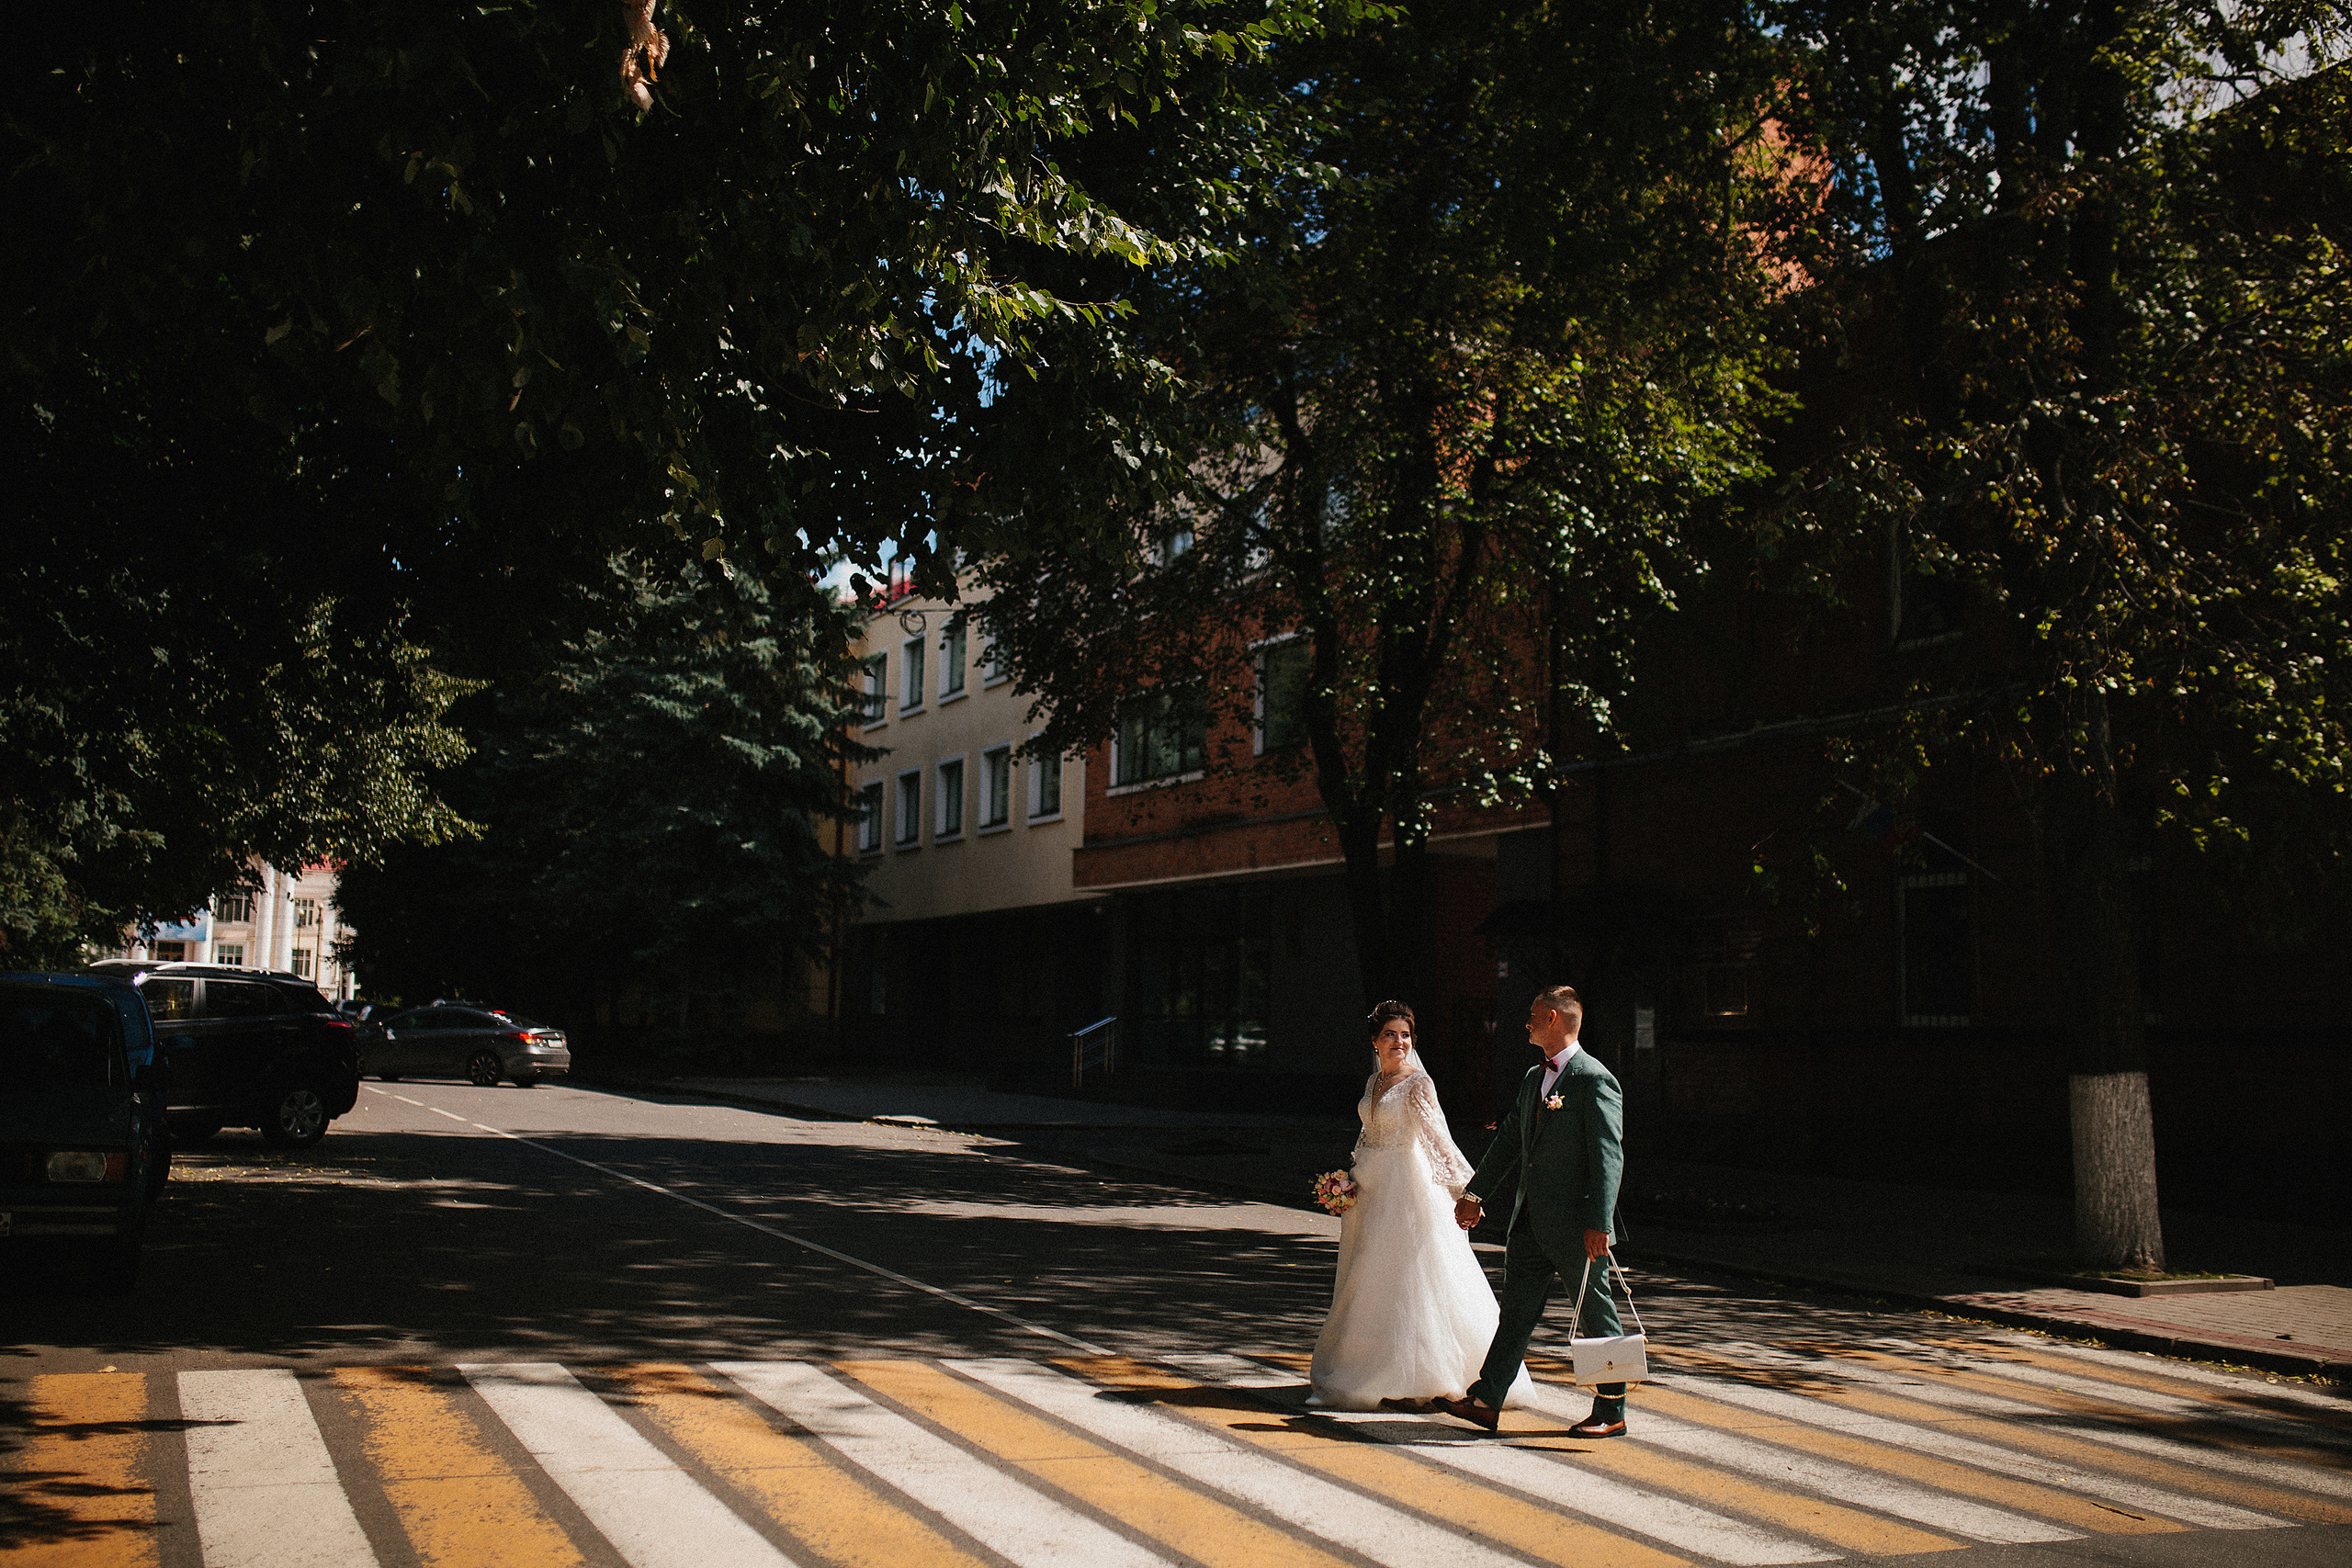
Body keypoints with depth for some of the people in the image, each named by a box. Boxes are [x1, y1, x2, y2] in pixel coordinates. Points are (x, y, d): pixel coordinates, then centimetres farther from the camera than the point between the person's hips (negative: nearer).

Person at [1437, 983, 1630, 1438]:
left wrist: (1599, 1222, -23)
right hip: (1531, 1220, 8)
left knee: (1595, 1316, 4)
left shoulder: (1595, 1081, -13)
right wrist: (1475, 1193, 17)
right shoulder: (1533, 1079, 14)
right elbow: (1509, 1141, 20)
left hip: (1575, 1224, -8)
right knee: (1516, 1309, 8)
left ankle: (1611, 1412, 15)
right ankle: (1486, 1401, 10)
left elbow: (1609, 1157, -18)